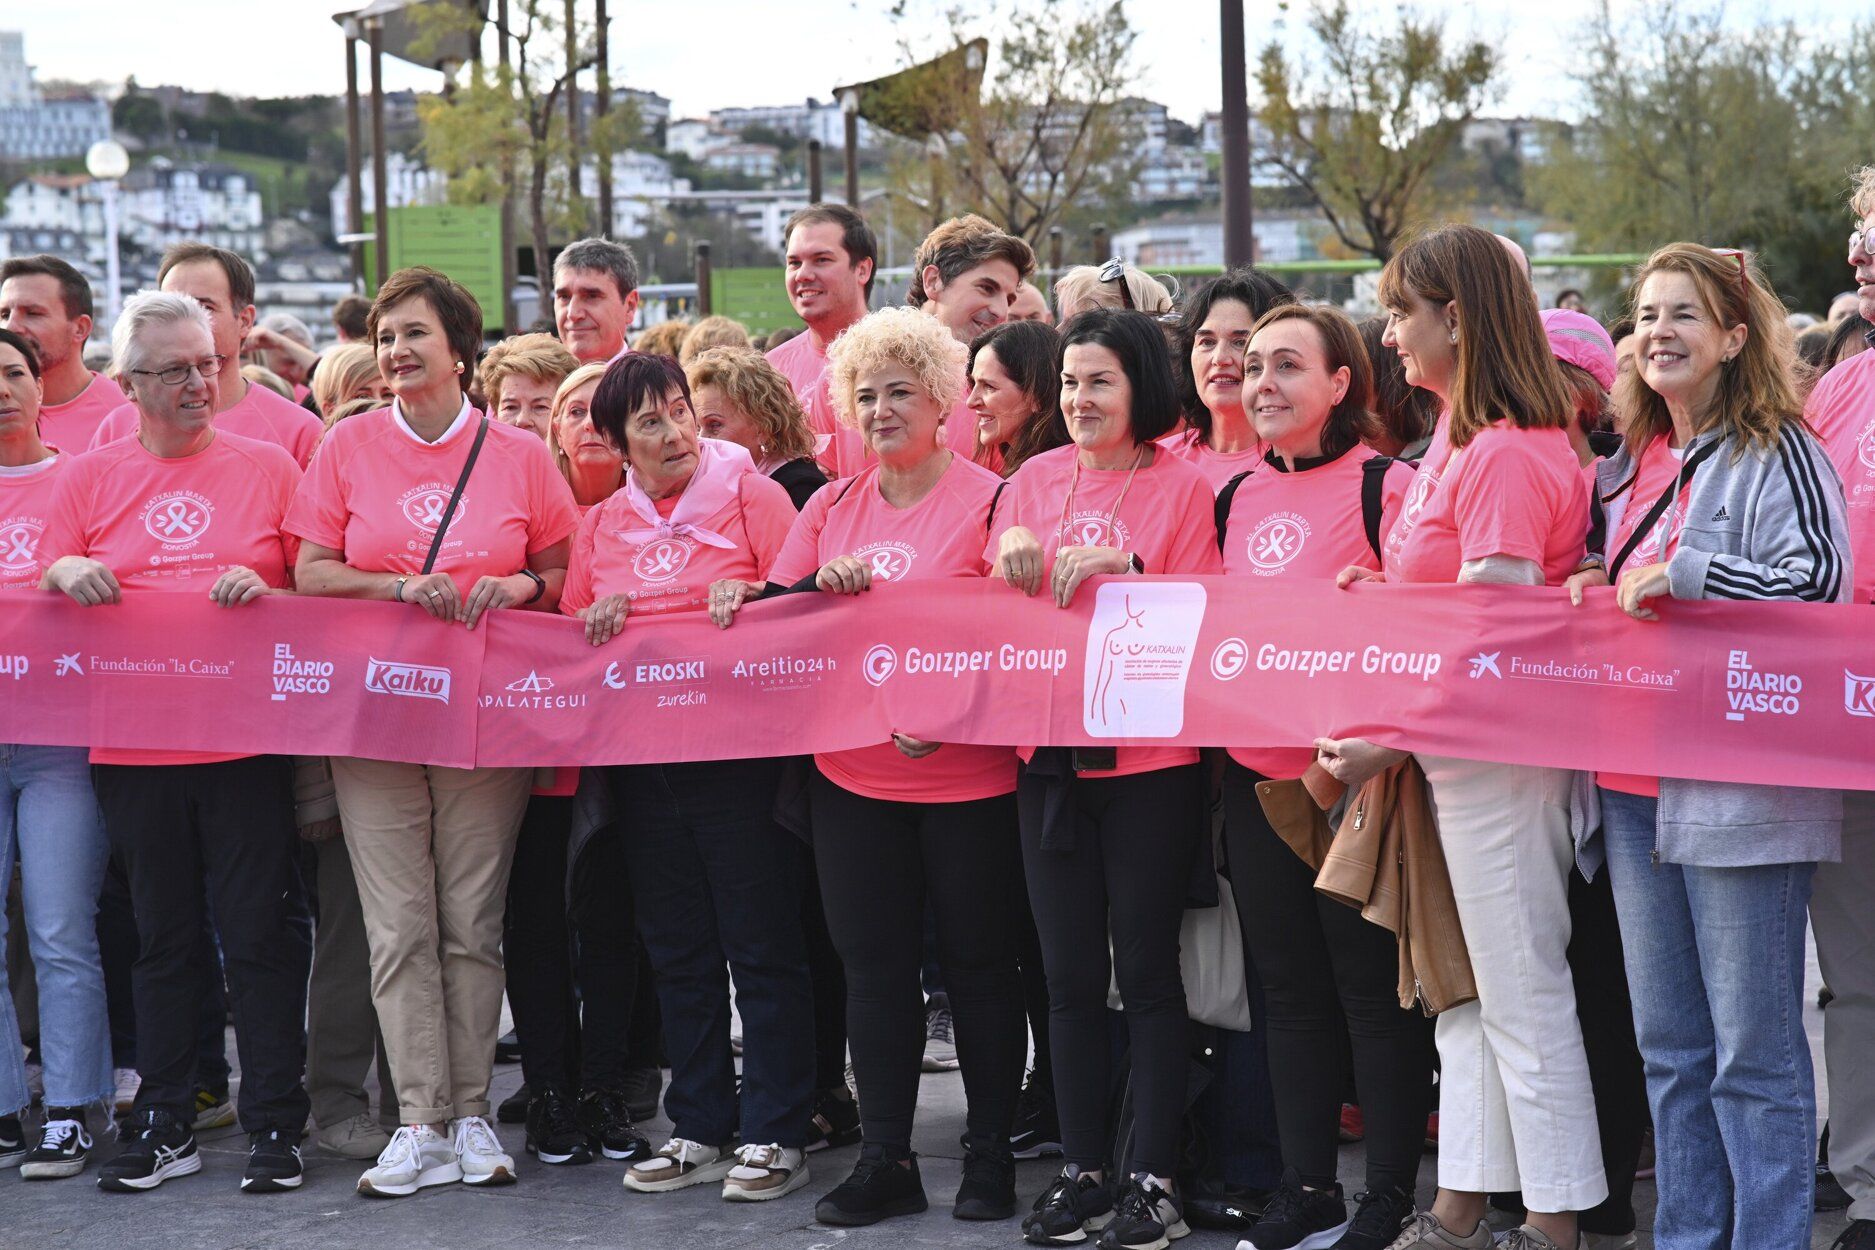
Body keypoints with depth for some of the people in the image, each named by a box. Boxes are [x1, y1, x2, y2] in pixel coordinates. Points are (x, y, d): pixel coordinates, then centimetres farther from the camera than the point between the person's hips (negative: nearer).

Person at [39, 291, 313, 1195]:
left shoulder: (266, 467, 6)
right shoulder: (89, 478, 10)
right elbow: (49, 579, 11)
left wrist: (265, 591, -14)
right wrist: (70, 573, -10)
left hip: (246, 741, -2)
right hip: (132, 745, 2)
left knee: (259, 934, -1)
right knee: (161, 939, 9)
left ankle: (274, 1127, 6)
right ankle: (163, 1127, 17)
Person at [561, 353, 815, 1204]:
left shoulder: (750, 495, -1)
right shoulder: (601, 525, 12)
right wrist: (598, 619, -4)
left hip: (740, 751, -5)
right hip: (642, 760, 5)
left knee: (762, 944, -3)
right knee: (677, 950, 10)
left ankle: (775, 1136, 3)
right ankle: (700, 1131, 19)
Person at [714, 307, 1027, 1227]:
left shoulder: (989, 497, -4)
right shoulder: (832, 507, 11)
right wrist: (823, 585, -11)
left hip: (967, 774, -4)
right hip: (852, 772, 4)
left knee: (977, 961, 4)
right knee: (873, 962, 6)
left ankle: (990, 1153, 16)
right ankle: (884, 1159, 13)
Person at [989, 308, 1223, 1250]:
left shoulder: (1181, 485, -3)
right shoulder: (1034, 480, 10)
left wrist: (1120, 565, -20)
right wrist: (1013, 552, -8)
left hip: (1148, 758, -4)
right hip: (1049, 753, 4)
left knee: (1147, 970, 0)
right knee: (1070, 972, 9)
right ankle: (1082, 1170, 17)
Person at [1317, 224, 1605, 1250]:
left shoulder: (1507, 454, -18)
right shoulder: (1456, 439, 12)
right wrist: (1372, 587, 7)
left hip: (1502, 752, -10)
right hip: (1454, 750, 10)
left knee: (1523, 992, -2)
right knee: (1466, 990, 13)